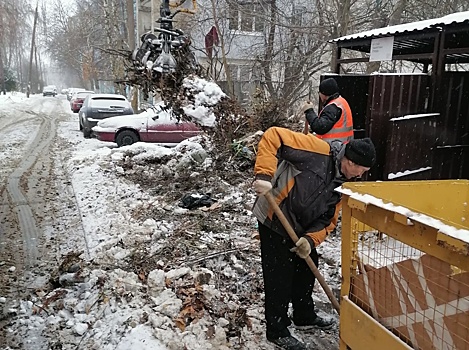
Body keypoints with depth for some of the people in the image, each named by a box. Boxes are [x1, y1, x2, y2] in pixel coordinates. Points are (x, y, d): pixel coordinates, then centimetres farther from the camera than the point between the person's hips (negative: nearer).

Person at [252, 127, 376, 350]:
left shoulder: (344, 183, 2)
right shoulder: (318, 150, -23)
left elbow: (328, 219, 2)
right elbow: (272, 137, -26)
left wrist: (311, 239, -16)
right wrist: (264, 175, -36)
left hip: (300, 228, 9)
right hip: (273, 220, -8)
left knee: (307, 267, 21)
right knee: (279, 278, 0)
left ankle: (305, 317, 44)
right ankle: (277, 332, 21)